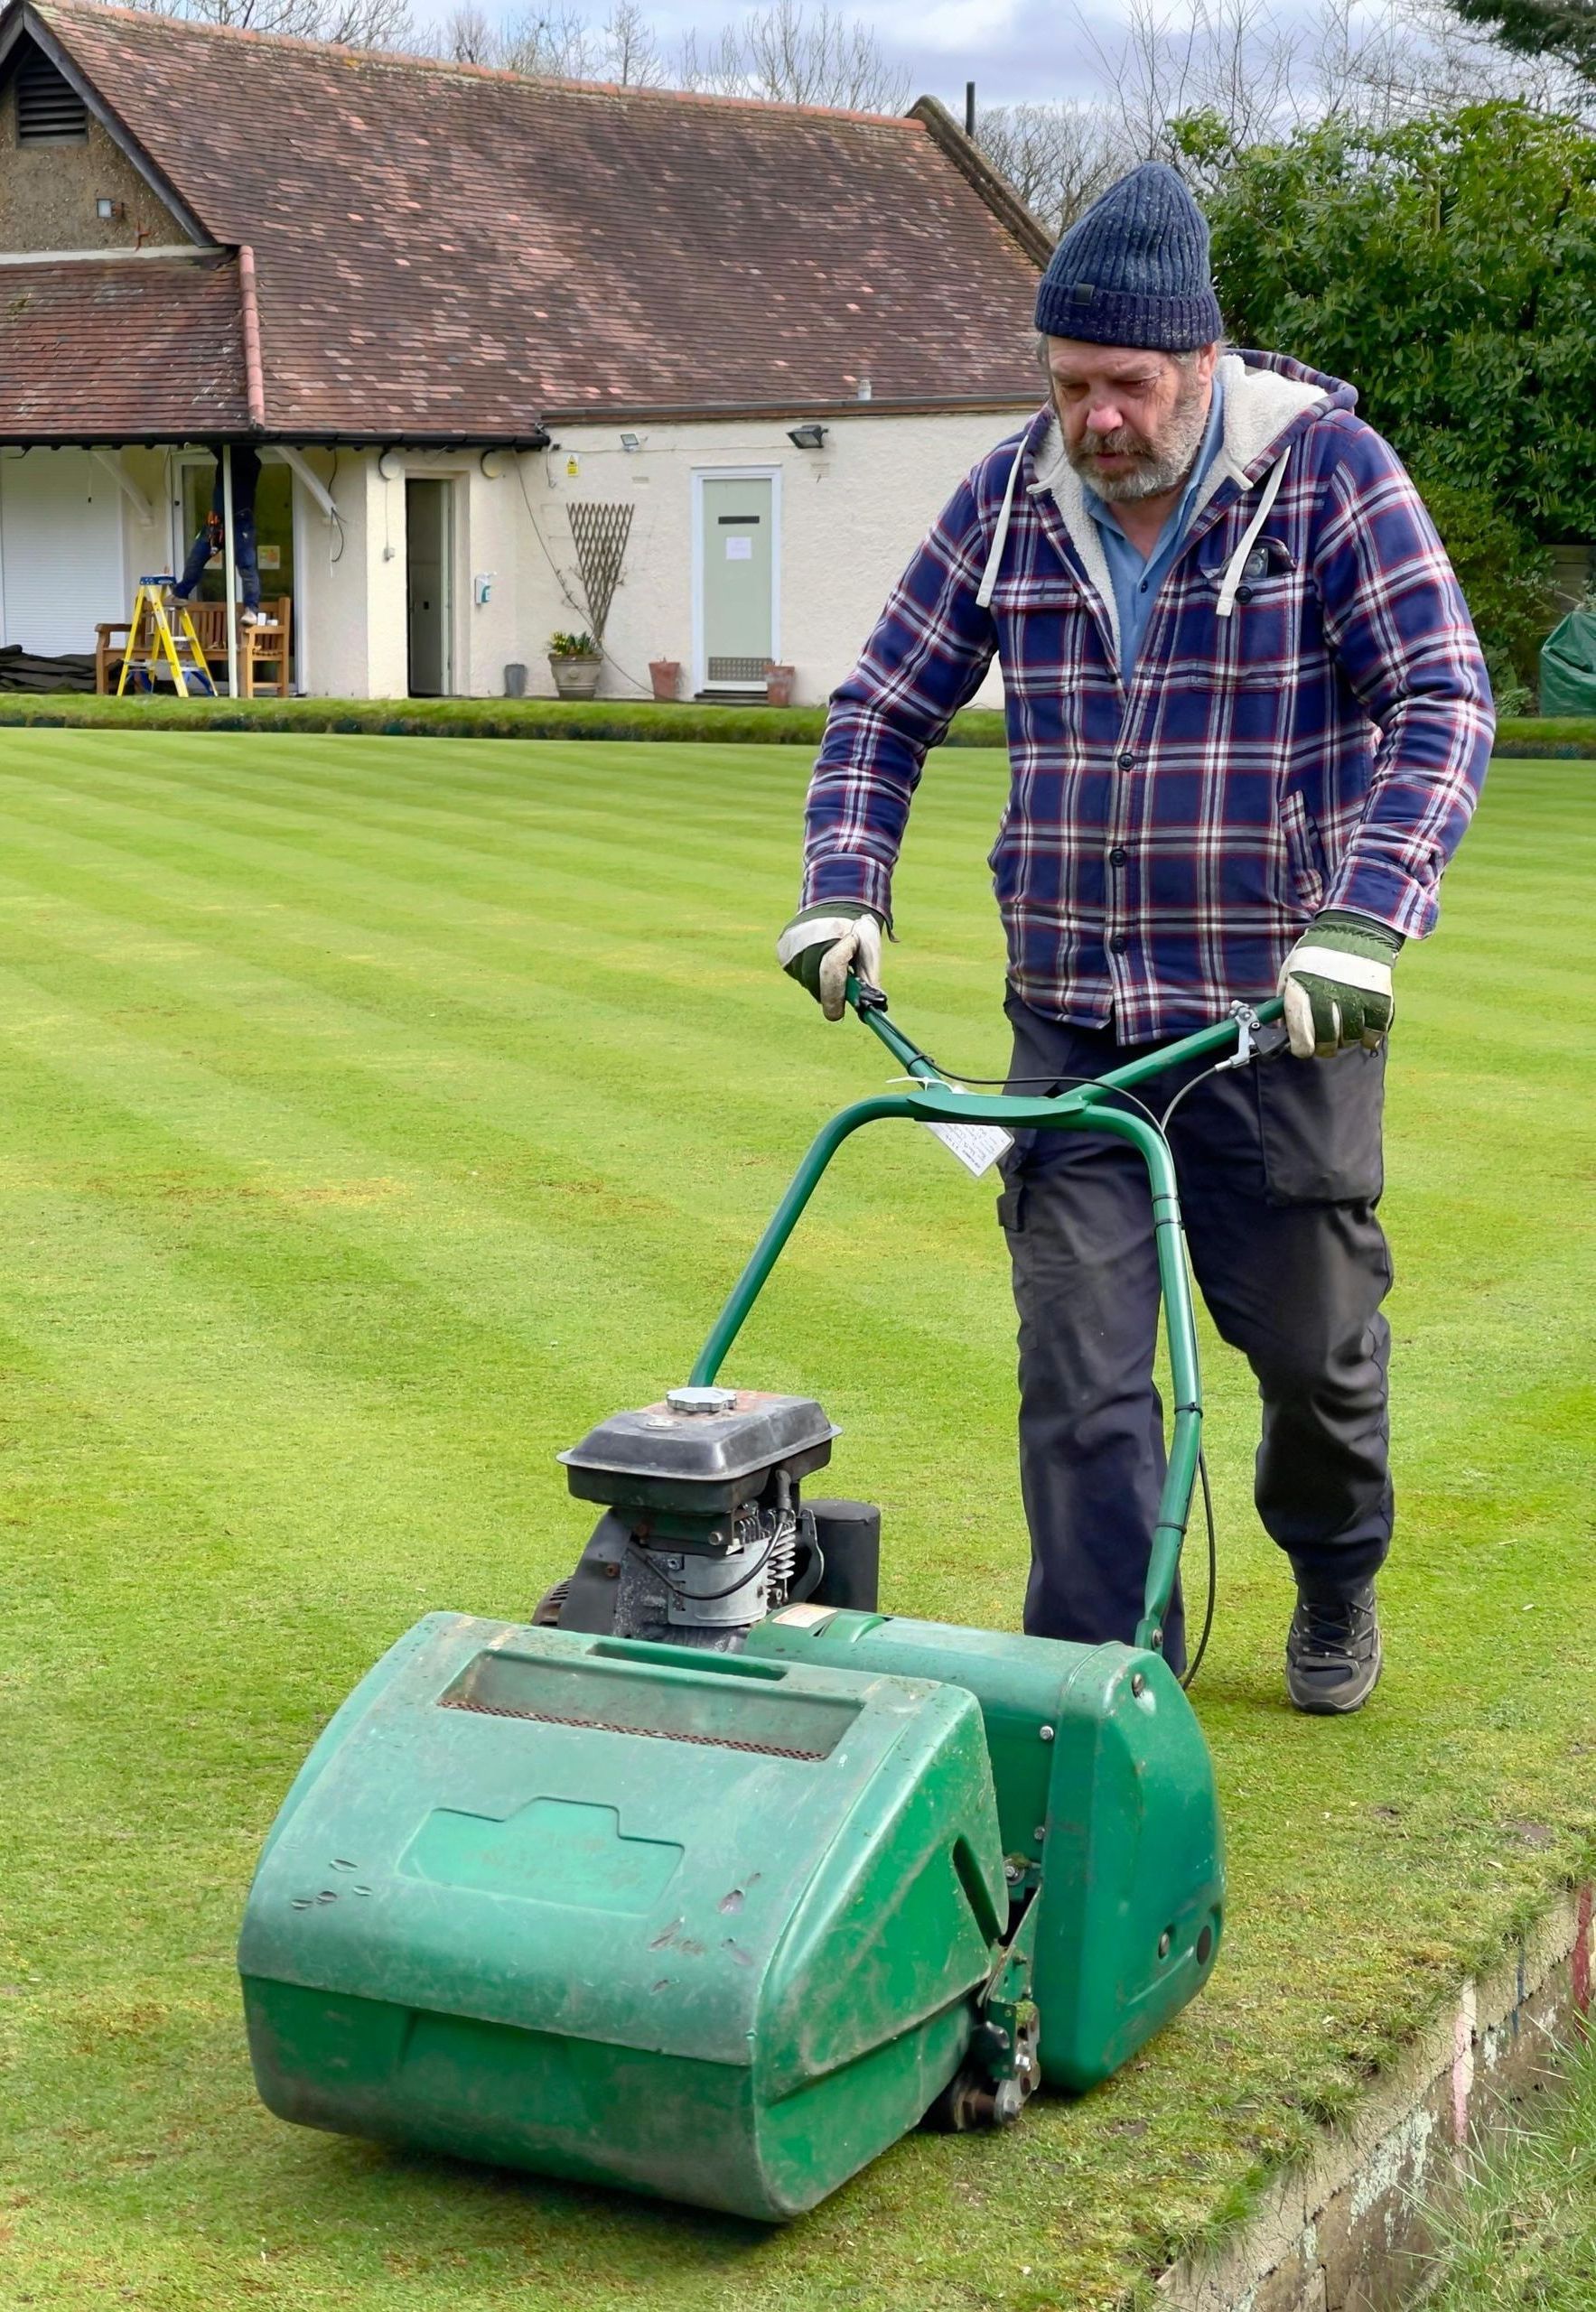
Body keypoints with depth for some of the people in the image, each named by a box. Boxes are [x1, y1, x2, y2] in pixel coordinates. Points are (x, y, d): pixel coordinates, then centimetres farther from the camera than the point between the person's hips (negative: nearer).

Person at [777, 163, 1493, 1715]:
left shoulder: (1323, 467, -9)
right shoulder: (1012, 498, 2)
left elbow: (1444, 701, -13)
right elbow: (884, 709, 10)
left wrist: (1364, 913, -26)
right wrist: (841, 889, -5)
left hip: (1276, 1008, -2)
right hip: (1069, 1014, 3)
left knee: (1312, 1331, 11)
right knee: (1080, 1362, -4)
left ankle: (1336, 1581, 41)